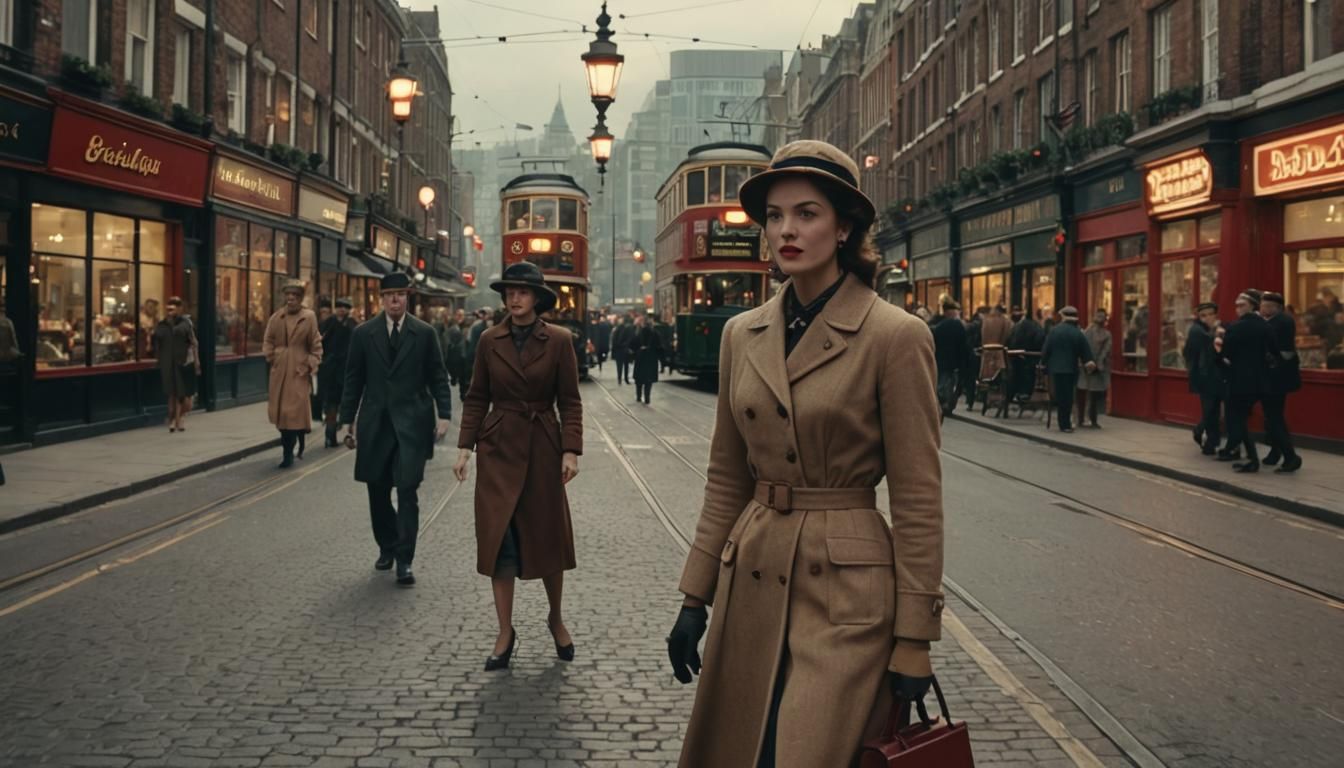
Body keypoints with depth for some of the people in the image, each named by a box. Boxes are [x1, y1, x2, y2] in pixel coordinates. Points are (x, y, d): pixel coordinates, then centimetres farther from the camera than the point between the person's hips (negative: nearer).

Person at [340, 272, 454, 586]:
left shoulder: (424, 333, 3)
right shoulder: (363, 334, 5)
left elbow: (437, 377, 4)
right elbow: (353, 380, 8)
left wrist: (444, 415, -6)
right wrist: (348, 420, 5)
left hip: (411, 423, -2)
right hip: (375, 424, 2)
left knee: (407, 491, -8)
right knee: (377, 492, 9)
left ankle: (404, 560, -2)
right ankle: (387, 548, 29)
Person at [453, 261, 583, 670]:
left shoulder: (559, 340, -4)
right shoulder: (490, 341, 2)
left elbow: (570, 401, -3)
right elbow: (477, 398, 6)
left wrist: (571, 450, -11)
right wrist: (465, 446, -2)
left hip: (542, 447, -1)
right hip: (498, 447, 1)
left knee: (548, 537, 8)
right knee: (498, 539, 0)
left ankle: (556, 618, 30)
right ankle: (505, 633, 10)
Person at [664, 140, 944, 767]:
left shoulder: (895, 336, -10)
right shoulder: (742, 334, 7)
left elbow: (918, 498, -9)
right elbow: (726, 479, 12)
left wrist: (913, 641, -10)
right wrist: (695, 596, 9)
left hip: (847, 594, -5)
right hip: (751, 581, 6)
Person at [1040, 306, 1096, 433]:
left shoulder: (1054, 331, -4)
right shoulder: (1078, 333, -2)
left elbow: (1046, 349, -2)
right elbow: (1086, 351, 0)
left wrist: (1043, 362, 8)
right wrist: (1088, 363, 10)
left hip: (1056, 367, -1)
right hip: (1071, 368, 1)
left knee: (1060, 396, 4)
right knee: (1068, 395, 8)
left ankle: (1064, 424, 6)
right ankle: (1066, 424, 11)